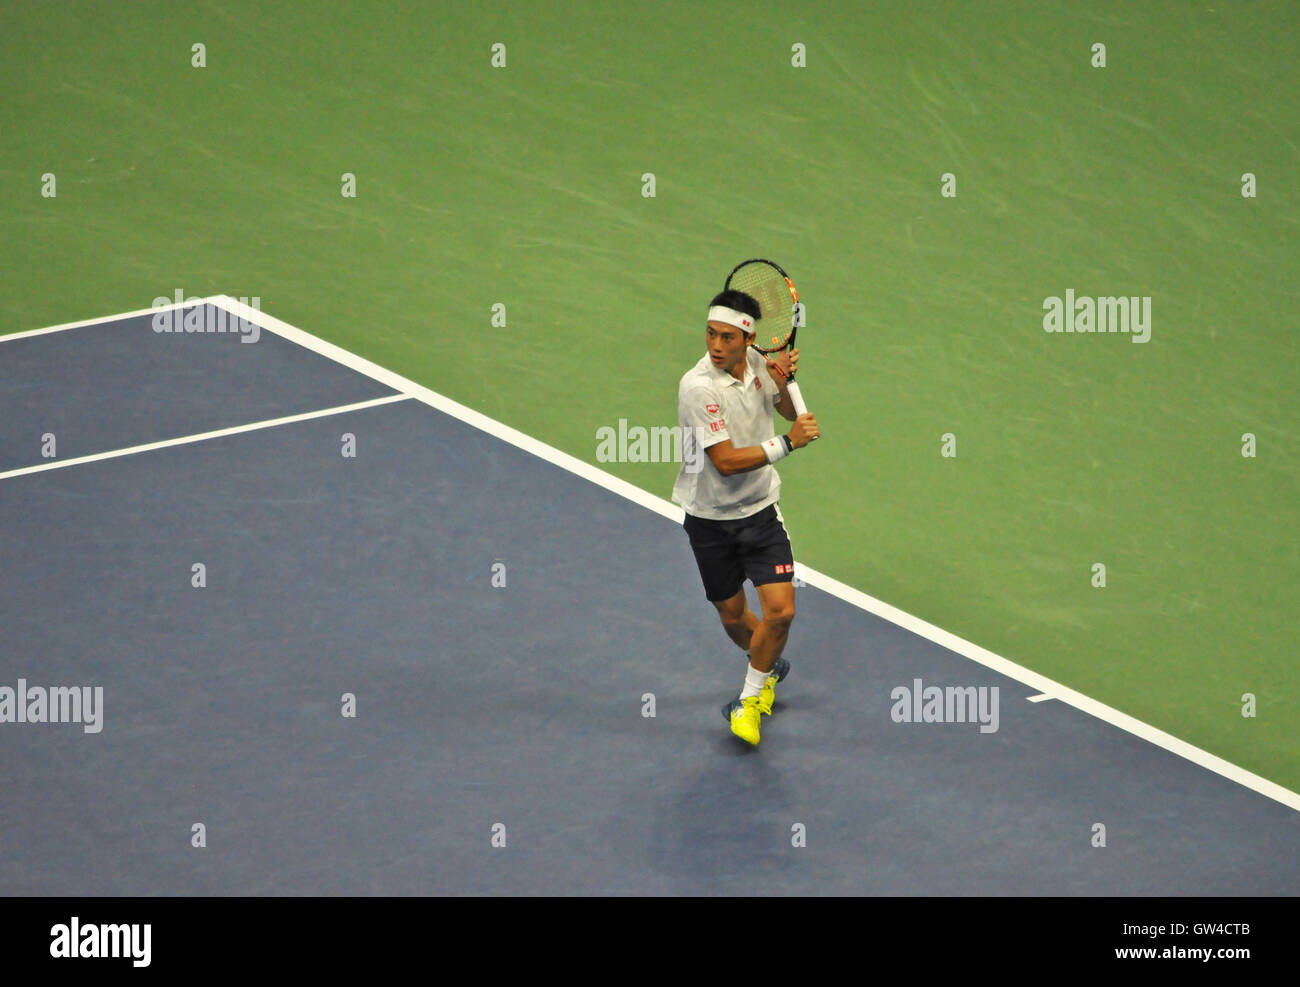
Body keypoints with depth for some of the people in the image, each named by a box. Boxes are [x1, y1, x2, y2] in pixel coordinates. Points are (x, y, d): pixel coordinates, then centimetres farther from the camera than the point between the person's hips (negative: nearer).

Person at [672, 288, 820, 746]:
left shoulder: (755, 362, -6)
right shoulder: (699, 386, -23)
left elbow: (789, 412, 13)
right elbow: (726, 461, -27)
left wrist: (783, 380, -8)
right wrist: (787, 443, -27)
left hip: (761, 510, 3)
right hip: (710, 518, -3)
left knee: (780, 609, -10)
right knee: (732, 613, 13)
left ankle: (752, 698, 13)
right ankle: (770, 667, 46)